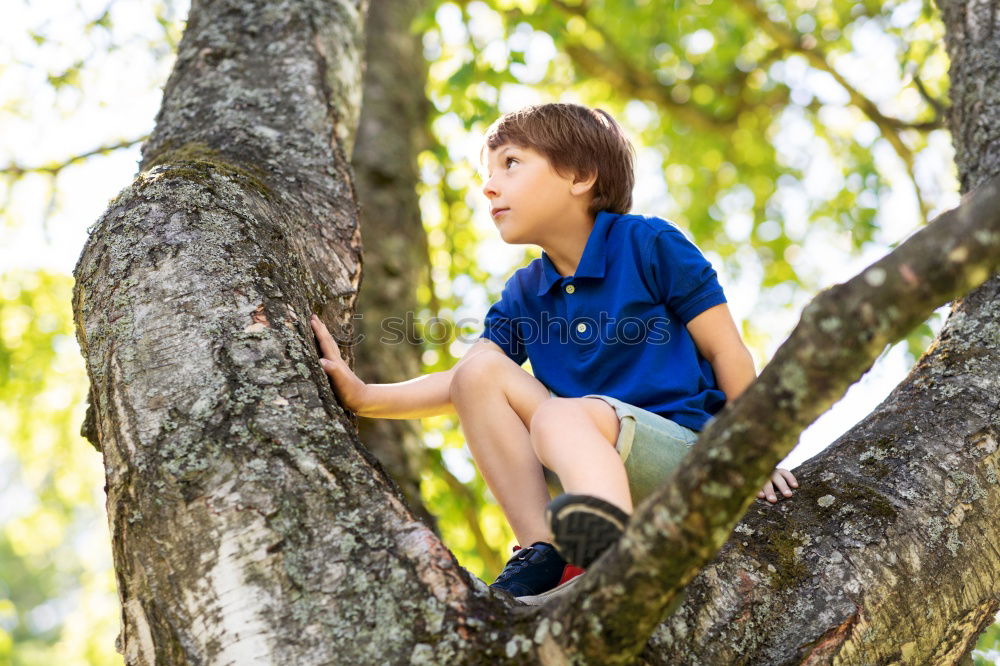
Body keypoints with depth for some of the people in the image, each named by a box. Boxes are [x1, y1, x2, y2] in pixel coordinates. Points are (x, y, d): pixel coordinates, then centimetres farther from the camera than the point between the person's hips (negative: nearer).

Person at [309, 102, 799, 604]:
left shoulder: (649, 244, -1)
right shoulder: (524, 294, 15)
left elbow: (726, 352, -3)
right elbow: (459, 382, 5)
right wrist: (364, 396, -9)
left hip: (684, 450, -5)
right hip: (593, 459, 6)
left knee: (562, 415, -33)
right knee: (483, 371, -8)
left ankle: (612, 550, -65)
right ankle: (544, 553, -18)